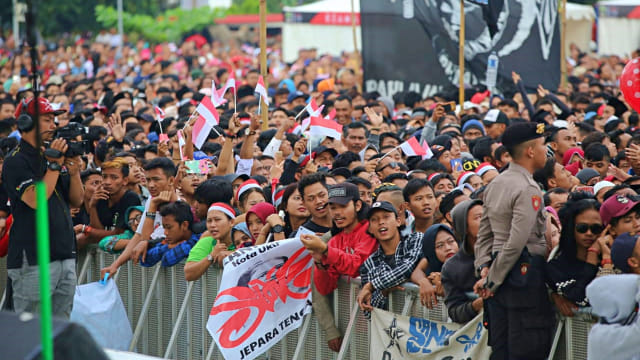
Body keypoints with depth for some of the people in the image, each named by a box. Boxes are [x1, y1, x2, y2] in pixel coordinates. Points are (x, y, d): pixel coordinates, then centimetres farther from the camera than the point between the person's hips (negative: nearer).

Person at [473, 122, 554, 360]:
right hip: (525, 272, -9)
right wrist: (491, 279, -13)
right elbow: (517, 242, -19)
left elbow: (484, 233, 15)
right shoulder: (528, 190, -14)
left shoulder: (495, 184, 14)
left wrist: (484, 268, 7)